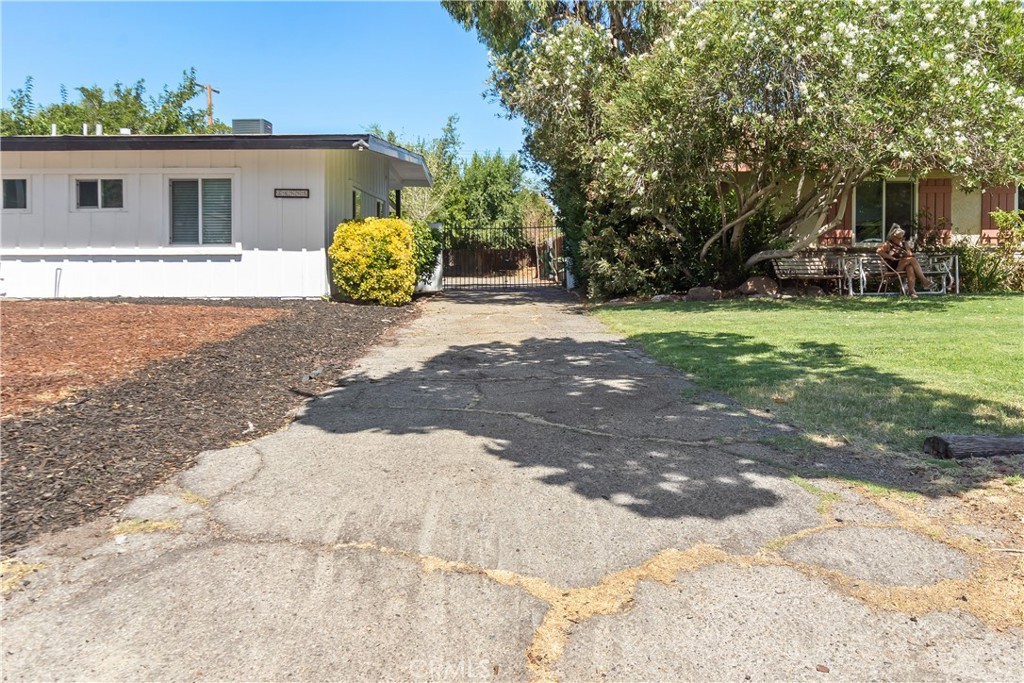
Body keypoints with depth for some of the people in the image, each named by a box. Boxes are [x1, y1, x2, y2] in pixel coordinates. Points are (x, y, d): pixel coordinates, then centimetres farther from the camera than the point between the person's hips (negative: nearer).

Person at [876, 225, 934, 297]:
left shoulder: (904, 245, 25)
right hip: (893, 267, -5)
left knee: (910, 267, -34)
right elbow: (879, 251, -13)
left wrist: (909, 254, -2)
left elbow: (911, 255, 23)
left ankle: (912, 290, -47)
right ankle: (924, 280, -30)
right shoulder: (888, 244, 5)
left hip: (905, 266, 5)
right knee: (912, 259, -28)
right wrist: (891, 257, -16)